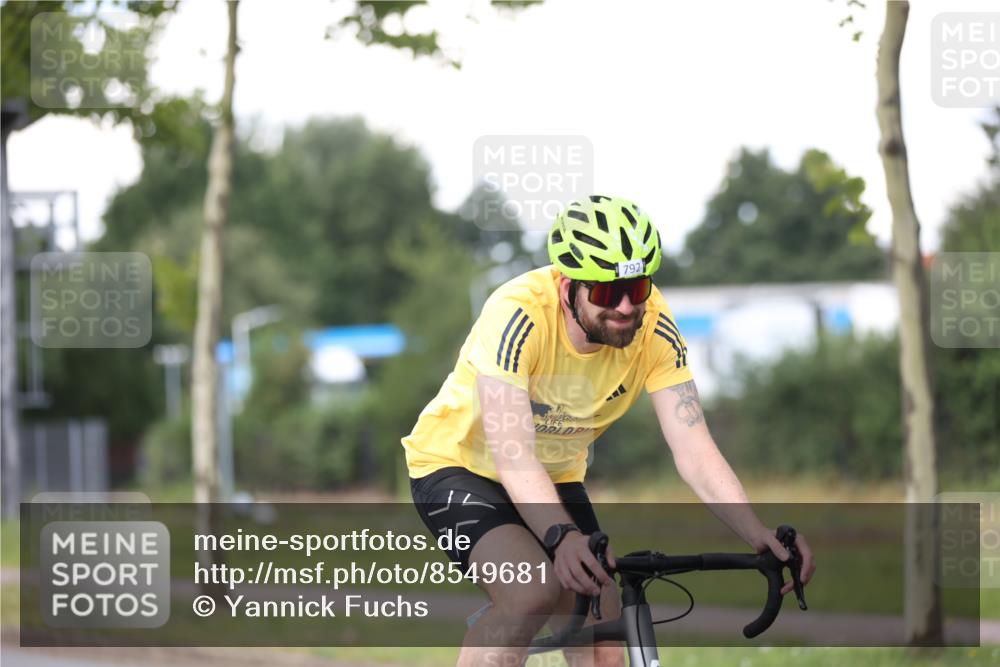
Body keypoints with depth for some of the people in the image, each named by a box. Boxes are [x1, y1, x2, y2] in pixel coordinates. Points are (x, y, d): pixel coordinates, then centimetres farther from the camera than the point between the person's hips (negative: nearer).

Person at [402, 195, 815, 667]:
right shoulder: (518, 315, -34)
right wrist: (562, 538, -57)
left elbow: (694, 451, -24)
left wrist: (758, 535, -40)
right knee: (532, 594, -31)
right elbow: (513, 456, -40)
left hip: (556, 479, 5)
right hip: (459, 467, -5)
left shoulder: (653, 328, -21)